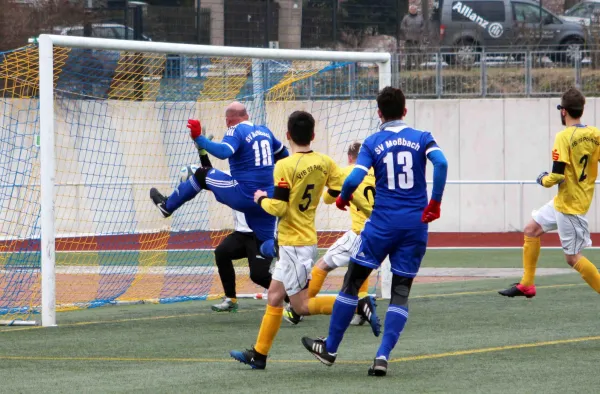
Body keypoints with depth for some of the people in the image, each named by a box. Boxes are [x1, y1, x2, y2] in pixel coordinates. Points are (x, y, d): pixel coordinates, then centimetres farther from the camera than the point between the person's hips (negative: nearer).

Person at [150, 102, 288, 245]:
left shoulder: (236, 131, -7)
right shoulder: (265, 131, 15)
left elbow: (223, 152, -27)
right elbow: (283, 154, 29)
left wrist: (198, 138, -26)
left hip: (245, 196, -6)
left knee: (203, 175, 13)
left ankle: (167, 206, 24)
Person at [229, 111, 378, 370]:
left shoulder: (285, 166, -18)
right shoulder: (325, 163, 0)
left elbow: (279, 208, -21)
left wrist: (262, 199, 0)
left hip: (293, 244, -8)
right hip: (307, 239, 8)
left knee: (301, 305, -3)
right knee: (274, 296, 15)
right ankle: (259, 355, 19)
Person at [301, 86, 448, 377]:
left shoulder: (373, 143, 0)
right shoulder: (421, 138, 3)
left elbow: (354, 179, -12)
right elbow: (441, 163, -15)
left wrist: (342, 199, 9)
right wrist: (435, 203, -8)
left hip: (382, 223, -2)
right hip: (416, 223, 2)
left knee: (352, 283, 11)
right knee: (400, 294, 7)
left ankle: (330, 349, 19)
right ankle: (382, 357, -4)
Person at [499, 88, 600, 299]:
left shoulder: (564, 137, -20)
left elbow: (557, 176, -22)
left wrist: (543, 180, -2)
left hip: (569, 205, -9)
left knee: (573, 258, -2)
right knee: (531, 230, 19)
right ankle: (526, 285, 25)